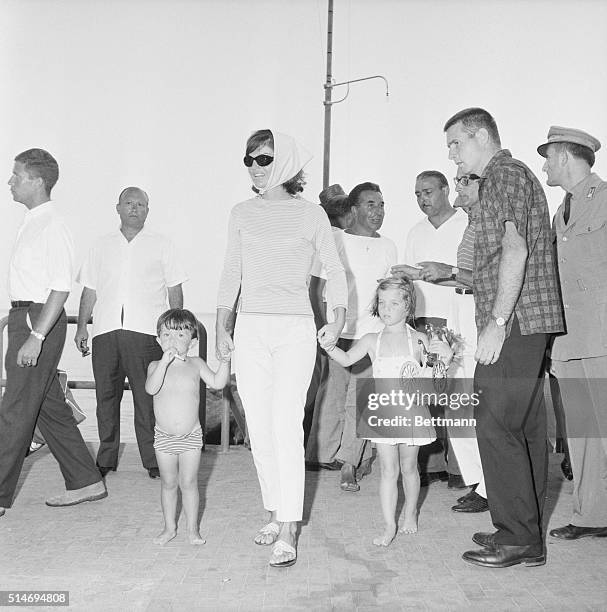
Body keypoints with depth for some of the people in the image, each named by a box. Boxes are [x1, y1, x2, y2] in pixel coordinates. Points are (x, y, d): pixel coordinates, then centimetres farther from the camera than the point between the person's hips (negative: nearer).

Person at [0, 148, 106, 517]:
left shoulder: (52, 226, -14)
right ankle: (86, 482, 22)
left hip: (39, 319, -10)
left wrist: (36, 336, -24)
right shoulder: (33, 222, 15)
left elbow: (61, 288, -20)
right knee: (50, 406, 13)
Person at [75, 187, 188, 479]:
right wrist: (81, 326, 9)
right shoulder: (102, 246, 17)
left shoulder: (161, 246, 10)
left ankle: (154, 460, 2)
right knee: (106, 396, 4)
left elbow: (175, 290, 9)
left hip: (145, 331, -3)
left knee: (147, 399, -4)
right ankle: (106, 459, 14)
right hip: (106, 331, 3)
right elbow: (89, 290, 18)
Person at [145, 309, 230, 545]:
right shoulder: (156, 366, -4)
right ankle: (169, 527, 26)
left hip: (190, 436, 0)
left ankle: (192, 528, 19)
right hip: (164, 437, 0)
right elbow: (151, 388, -23)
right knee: (168, 483, 11)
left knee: (189, 483, 6)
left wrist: (225, 359, -20)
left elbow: (218, 383, -8)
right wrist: (165, 362, -32)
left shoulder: (196, 364, -1)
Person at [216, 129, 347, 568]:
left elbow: (334, 269, 6)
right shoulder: (242, 214, 11)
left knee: (287, 424, -12)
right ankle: (276, 513, 18)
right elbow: (231, 273, 13)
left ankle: (288, 532, -9)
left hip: (296, 328, -3)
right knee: (259, 425, 3)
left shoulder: (311, 214, 2)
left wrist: (338, 317, -6)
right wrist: (222, 326, 8)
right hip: (251, 328, 4)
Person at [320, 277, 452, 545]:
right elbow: (346, 359, -7)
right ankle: (389, 525, 5)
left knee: (408, 467, 13)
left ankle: (410, 513, 33)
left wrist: (444, 358, -20)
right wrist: (329, 346, -23)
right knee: (388, 470, 0)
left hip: (411, 410, -1)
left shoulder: (418, 340, -2)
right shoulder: (372, 340, 2)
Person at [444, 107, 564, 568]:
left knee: (497, 428, -9)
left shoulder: (504, 175, -7)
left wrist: (497, 322, -21)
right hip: (530, 324, 10)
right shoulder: (515, 175, 24)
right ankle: (528, 537, 16)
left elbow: (515, 250, -19)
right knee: (526, 429, 10)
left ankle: (517, 539, -3)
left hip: (513, 323, -10)